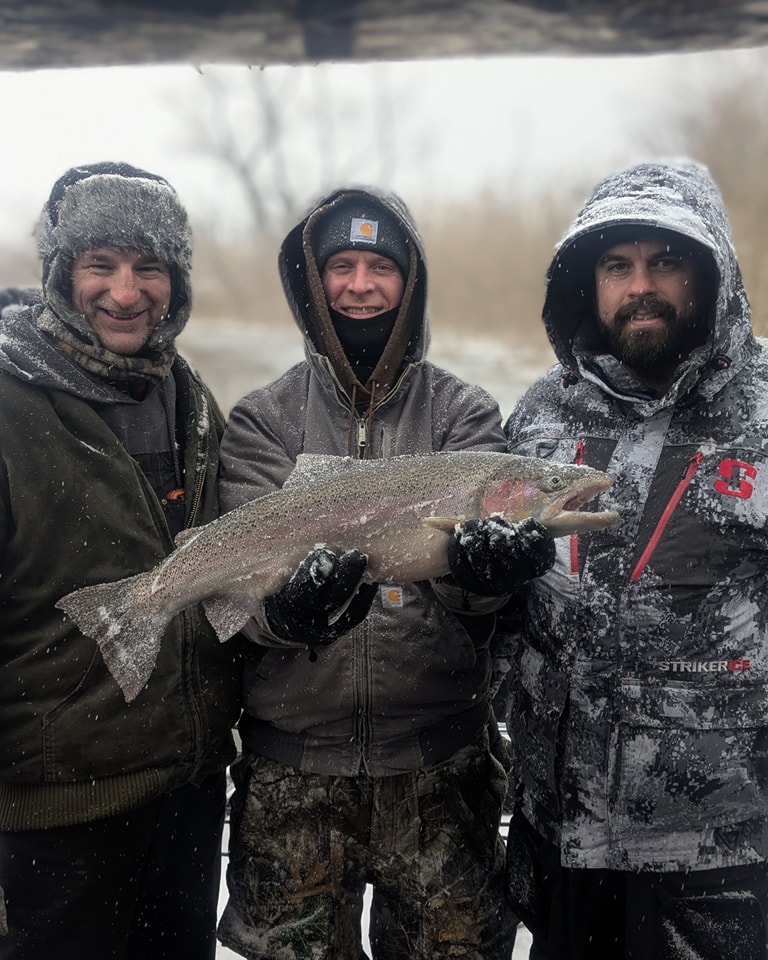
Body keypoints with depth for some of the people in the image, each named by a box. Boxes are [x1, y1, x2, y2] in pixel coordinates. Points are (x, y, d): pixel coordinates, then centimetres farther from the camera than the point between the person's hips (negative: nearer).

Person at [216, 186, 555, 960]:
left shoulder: (463, 413, 4)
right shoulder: (264, 420, 5)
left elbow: (470, 593, -8)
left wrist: (488, 570, -32)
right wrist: (284, 611, -30)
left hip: (440, 756, 0)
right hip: (293, 759, 0)